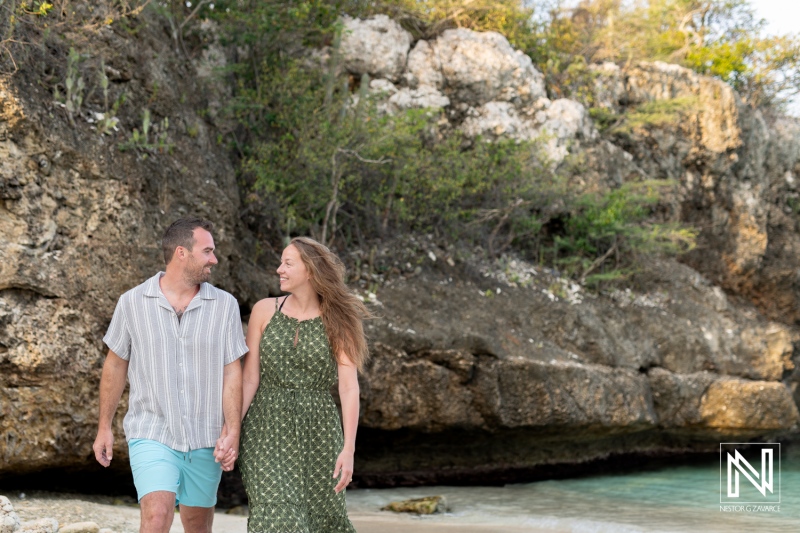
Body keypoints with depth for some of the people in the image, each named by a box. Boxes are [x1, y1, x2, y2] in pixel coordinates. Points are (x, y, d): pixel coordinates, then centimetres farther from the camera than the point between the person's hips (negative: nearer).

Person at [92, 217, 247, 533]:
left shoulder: (224, 305, -3)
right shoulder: (133, 302, -4)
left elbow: (232, 372, -4)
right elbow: (115, 365, 6)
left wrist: (233, 432, -13)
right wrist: (104, 427, 8)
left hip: (205, 440, 2)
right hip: (152, 434, -2)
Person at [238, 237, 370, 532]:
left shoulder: (338, 322, -3)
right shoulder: (264, 310, 1)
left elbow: (349, 387, -8)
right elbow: (249, 378, 1)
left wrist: (348, 449, -16)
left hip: (317, 431, 0)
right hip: (268, 431, 0)